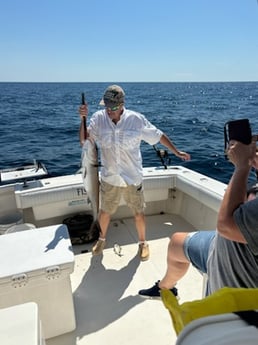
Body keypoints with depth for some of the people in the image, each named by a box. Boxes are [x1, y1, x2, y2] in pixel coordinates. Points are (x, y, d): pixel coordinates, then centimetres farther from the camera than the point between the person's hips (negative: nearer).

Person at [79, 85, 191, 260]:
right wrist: (83, 118, -23)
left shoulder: (137, 119, -13)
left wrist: (177, 152, -1)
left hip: (133, 178, -1)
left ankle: (143, 242, 41)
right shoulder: (99, 118, -9)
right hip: (109, 178, 2)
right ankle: (102, 239, 47)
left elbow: (159, 135, -3)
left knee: (139, 213, 14)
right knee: (104, 212, 18)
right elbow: (83, 140, -12)